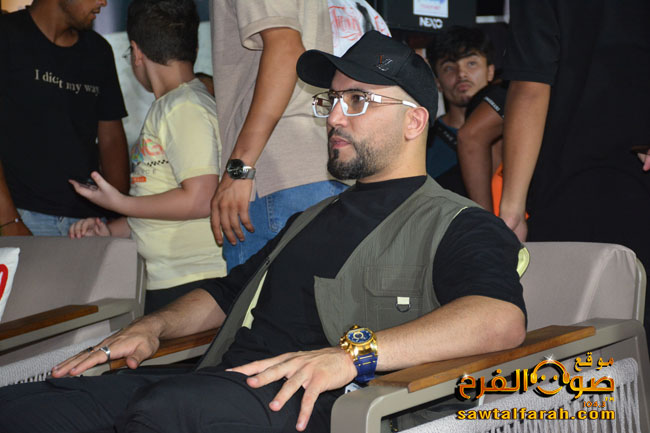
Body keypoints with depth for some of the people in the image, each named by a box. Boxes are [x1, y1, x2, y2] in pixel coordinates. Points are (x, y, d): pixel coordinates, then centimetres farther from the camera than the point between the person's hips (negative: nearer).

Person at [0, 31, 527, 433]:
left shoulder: (453, 224, 5)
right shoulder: (312, 218, 33)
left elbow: (502, 317, -16)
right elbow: (229, 291, 41)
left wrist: (354, 353, -28)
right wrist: (153, 327, 19)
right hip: (218, 383, 7)